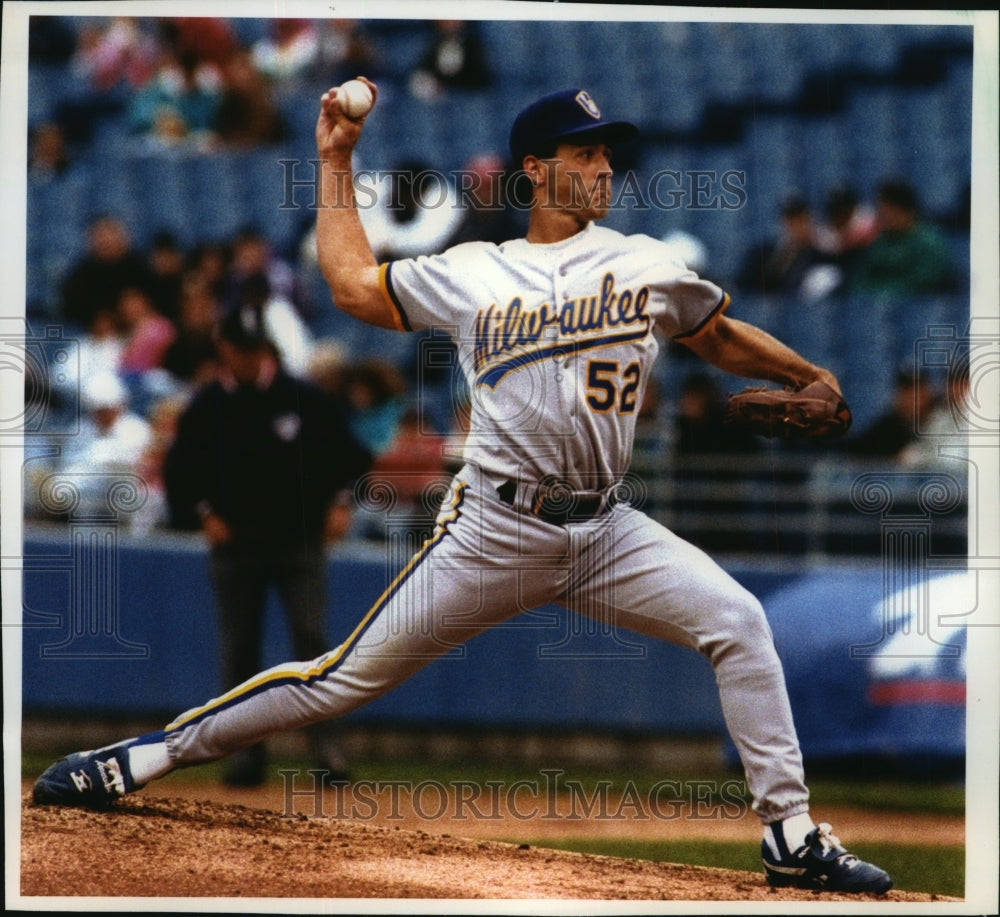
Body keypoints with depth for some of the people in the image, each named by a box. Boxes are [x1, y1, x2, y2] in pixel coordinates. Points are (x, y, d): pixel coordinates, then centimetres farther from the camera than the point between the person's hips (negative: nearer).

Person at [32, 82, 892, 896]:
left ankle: (791, 834, -10)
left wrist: (813, 376, 10)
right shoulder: (472, 274, 6)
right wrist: (337, 162, 17)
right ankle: (153, 753, 8)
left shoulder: (644, 264, 9)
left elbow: (722, 336, 20)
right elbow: (354, 283, 14)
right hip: (496, 534, -2)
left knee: (739, 622, -16)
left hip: (606, 531, 2)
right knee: (351, 675, -2)